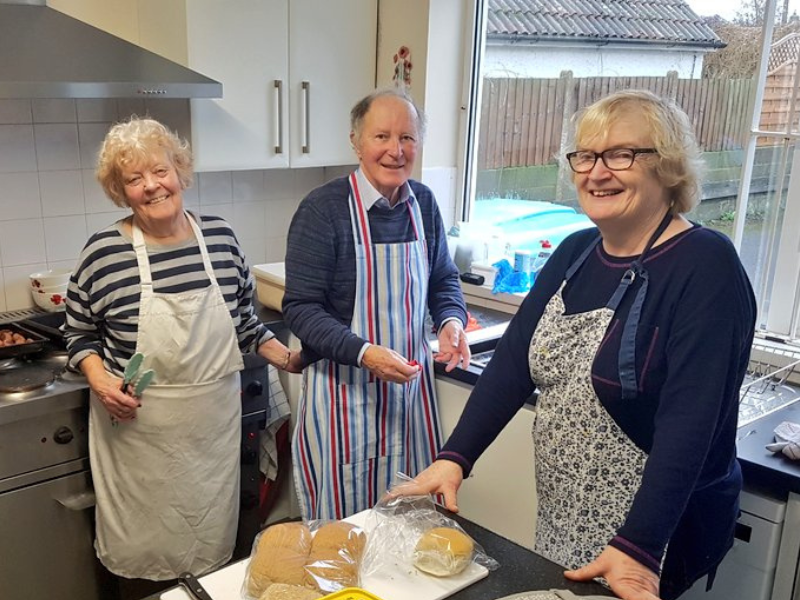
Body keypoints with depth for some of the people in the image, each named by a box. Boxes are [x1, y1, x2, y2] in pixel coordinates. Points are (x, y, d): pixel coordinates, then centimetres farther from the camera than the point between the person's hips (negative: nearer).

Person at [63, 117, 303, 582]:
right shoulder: (103, 252, -9)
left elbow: (244, 320, 10)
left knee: (212, 545, 17)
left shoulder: (220, 236, -1)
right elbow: (81, 333, 4)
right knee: (143, 551, 12)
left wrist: (286, 357, -1)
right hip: (138, 429, -2)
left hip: (215, 423, 3)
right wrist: (99, 380, -12)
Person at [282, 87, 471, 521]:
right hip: (343, 392, -5)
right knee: (342, 529, 9)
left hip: (410, 383, 5)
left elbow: (443, 279, 15)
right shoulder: (323, 208, -14)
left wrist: (451, 321, -6)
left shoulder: (423, 202, 3)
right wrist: (365, 354, -25)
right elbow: (300, 309, -14)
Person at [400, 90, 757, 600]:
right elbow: (514, 361, -1)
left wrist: (637, 549, -30)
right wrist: (455, 458, -9)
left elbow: (691, 420, -25)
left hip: (659, 533, -6)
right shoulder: (575, 253, 2)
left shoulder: (706, 267, -18)